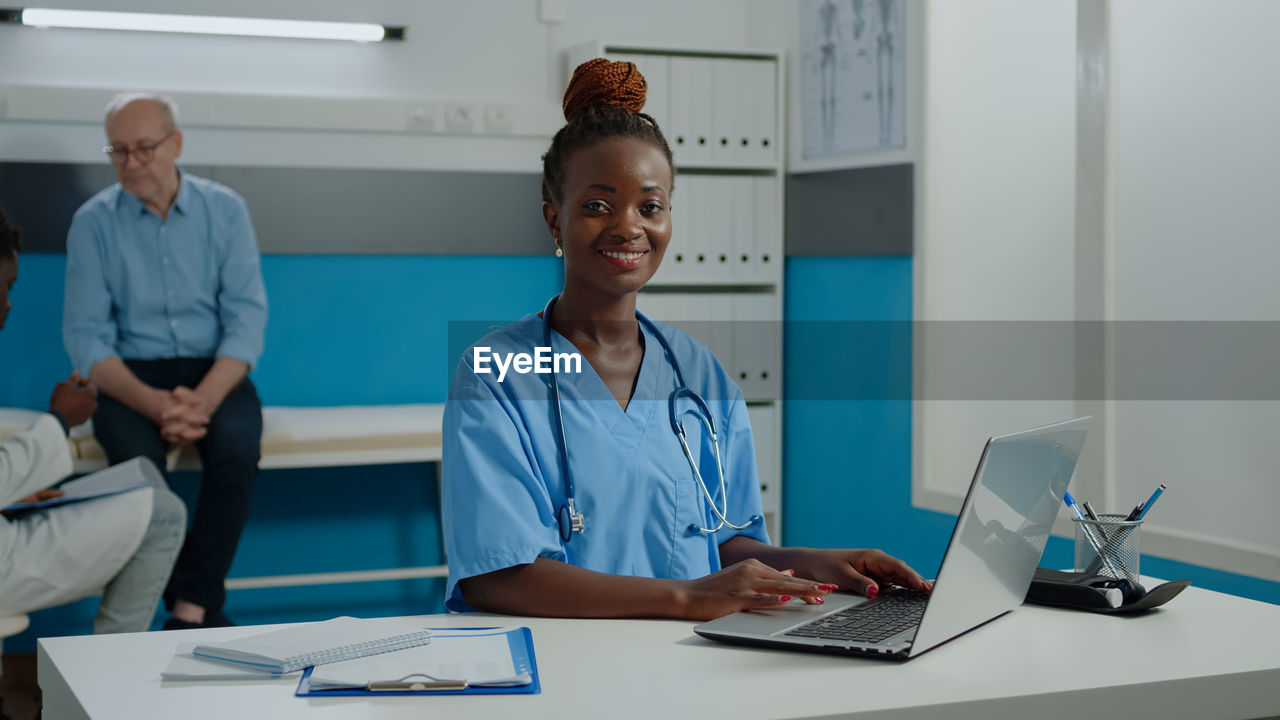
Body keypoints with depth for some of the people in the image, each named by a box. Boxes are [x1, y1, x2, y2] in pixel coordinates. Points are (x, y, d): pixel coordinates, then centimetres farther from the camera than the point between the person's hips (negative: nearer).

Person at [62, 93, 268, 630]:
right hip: (130, 376, 0)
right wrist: (153, 403, -23)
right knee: (136, 450, -32)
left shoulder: (224, 210, 2)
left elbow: (246, 317, -4)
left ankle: (190, 608, -22)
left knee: (237, 442, -31)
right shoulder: (93, 222, 0)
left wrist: (203, 399, -22)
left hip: (213, 370, 1)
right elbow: (85, 337, -5)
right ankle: (202, 606, -17)